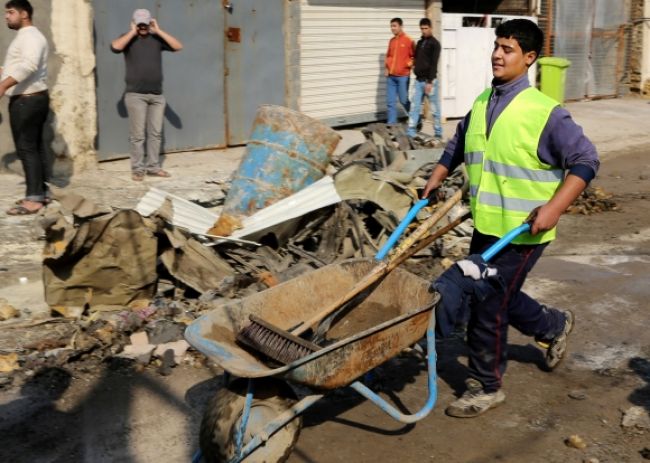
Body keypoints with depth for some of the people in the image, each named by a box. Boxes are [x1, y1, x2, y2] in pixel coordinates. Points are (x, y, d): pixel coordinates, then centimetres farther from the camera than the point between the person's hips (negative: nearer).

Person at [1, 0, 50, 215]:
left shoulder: (30, 36, -14)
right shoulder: (24, 36, 20)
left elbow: (29, 65, -31)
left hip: (27, 100, -11)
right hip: (29, 99, 11)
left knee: (26, 148, -11)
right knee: (35, 147, 12)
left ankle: (34, 199, -11)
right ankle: (42, 192, 17)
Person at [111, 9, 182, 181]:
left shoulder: (157, 39, 10)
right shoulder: (128, 39, 3)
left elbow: (178, 46, -2)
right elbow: (115, 47, -18)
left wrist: (159, 31, -4)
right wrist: (132, 32, -9)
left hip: (157, 95, 3)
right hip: (136, 95, -3)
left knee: (156, 133, 6)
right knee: (137, 134, -2)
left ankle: (153, 166, 14)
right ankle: (137, 168, 5)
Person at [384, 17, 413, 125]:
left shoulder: (408, 41, -6)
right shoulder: (391, 41, 12)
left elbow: (414, 56, -2)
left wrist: (409, 64, -16)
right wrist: (387, 67, 10)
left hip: (403, 76, -6)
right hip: (391, 76, 6)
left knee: (404, 100, -1)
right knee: (390, 102, 4)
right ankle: (391, 125, 8)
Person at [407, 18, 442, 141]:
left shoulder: (434, 44, -6)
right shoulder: (419, 43, 15)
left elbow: (434, 64, -13)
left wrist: (430, 82, -18)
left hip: (429, 80, -6)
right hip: (418, 80, 6)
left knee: (434, 108, 2)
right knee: (414, 107, 1)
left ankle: (438, 133, 10)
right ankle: (411, 132, 1)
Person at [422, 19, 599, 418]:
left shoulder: (544, 112, -15)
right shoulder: (481, 104, 7)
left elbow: (586, 160, -15)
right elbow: (458, 145, 24)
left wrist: (553, 209, -24)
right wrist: (436, 179, 19)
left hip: (522, 231, -7)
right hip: (486, 225, 7)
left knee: (489, 304, -2)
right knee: (497, 295, 20)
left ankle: (486, 387, 17)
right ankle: (555, 326, 47)